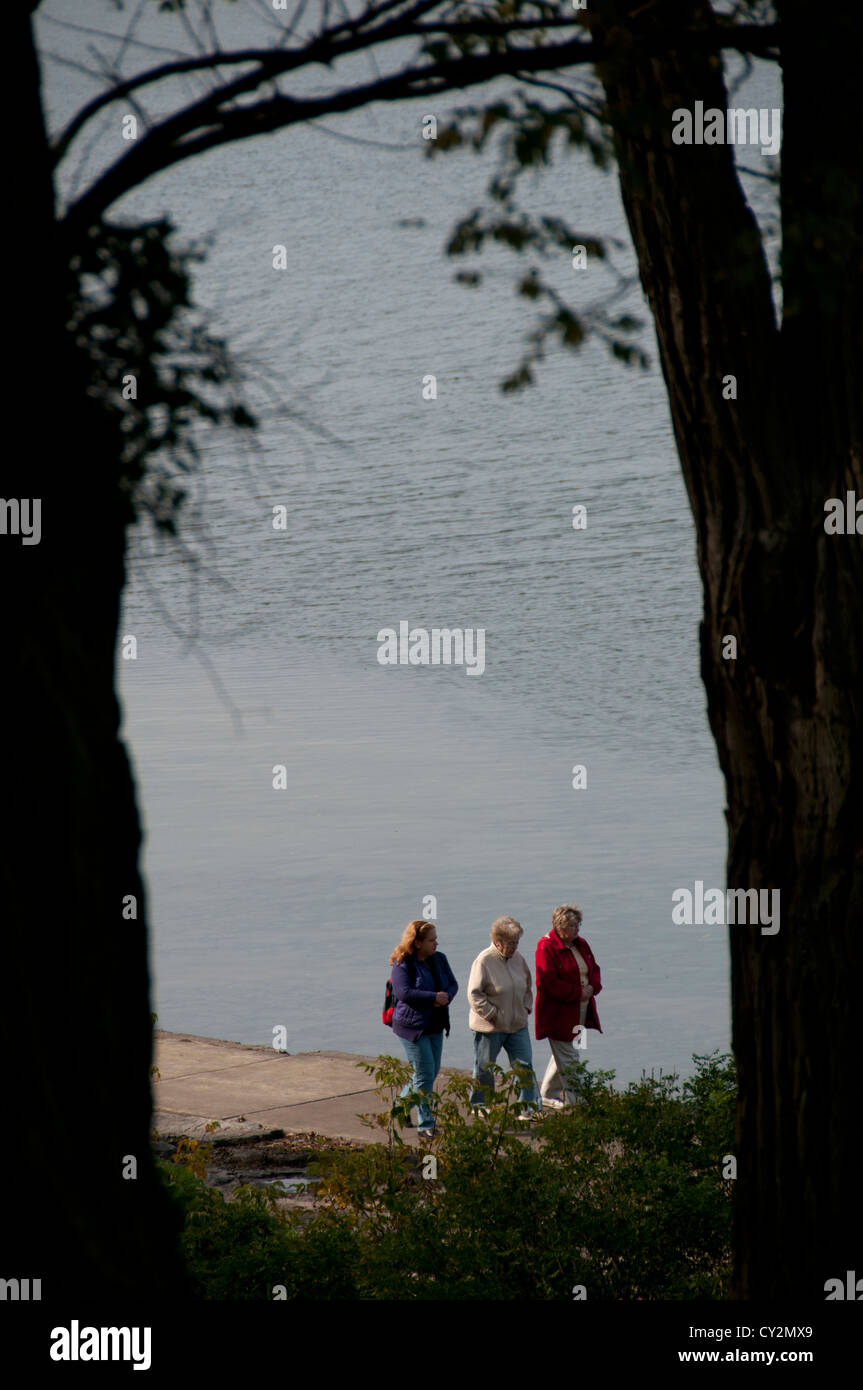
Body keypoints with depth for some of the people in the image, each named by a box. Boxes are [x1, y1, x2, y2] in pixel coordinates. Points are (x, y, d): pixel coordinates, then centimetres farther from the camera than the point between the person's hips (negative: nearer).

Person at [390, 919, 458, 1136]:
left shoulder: (439, 959, 8)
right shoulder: (403, 964, -13)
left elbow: (452, 984, 9)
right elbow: (404, 992, -22)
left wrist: (446, 997, -13)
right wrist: (434, 998, -24)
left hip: (435, 1026, 8)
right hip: (412, 1026, -8)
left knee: (432, 1071, 13)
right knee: (425, 1074, -7)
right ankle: (425, 1123, 0)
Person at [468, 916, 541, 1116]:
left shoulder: (518, 958, 4)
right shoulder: (484, 961, -16)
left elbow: (528, 985, 20)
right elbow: (474, 994, -15)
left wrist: (526, 1008, 9)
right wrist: (492, 1014, -17)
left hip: (517, 1024, 6)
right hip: (490, 1027, -6)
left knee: (525, 1067, 3)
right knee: (484, 1069, 7)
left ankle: (531, 1105, 7)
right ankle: (479, 1106, 21)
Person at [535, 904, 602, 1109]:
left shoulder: (581, 945, 11)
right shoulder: (546, 948, -15)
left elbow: (594, 970, 18)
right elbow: (549, 983, -21)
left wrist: (592, 988, -5)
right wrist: (577, 993, -19)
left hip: (580, 1010, 8)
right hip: (558, 1013, -8)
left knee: (561, 1054, 16)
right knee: (567, 1058, -5)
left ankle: (548, 1095, 28)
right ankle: (578, 1101, -3)